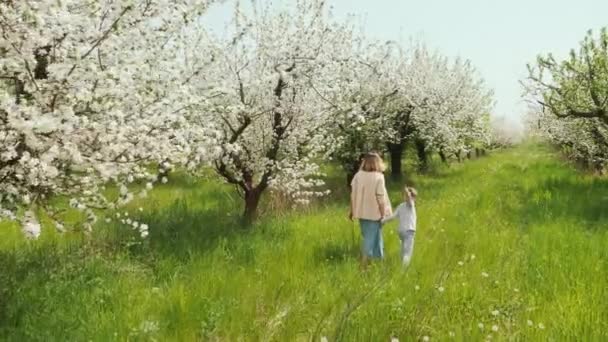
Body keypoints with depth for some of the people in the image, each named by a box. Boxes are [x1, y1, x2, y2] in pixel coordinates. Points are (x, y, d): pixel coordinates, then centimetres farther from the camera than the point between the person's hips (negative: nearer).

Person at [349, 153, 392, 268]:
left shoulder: (358, 175, -3)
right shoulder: (378, 177, -15)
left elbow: (353, 195, 1)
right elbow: (380, 198, -14)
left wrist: (352, 211, 12)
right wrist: (383, 214, -6)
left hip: (361, 212, 5)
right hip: (374, 213, -5)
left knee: (367, 237, 20)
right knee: (371, 238, 3)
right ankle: (363, 264, 3)